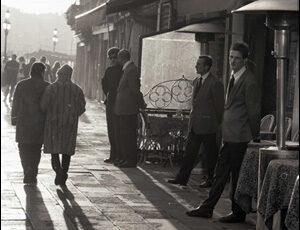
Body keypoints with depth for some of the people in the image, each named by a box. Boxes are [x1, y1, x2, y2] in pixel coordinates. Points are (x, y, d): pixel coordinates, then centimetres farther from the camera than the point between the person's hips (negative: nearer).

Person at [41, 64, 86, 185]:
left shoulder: (51, 88, -6)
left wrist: (48, 114, 10)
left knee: (54, 148, 4)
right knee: (67, 150, 10)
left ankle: (58, 169, -20)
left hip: (54, 122, -2)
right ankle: (63, 178, 10)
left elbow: (43, 105, -10)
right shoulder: (76, 89, 1)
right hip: (70, 124, 2)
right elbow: (81, 108, 0)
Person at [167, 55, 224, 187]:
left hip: (208, 126, -7)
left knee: (210, 154, 5)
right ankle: (182, 178, 8)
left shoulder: (215, 84, -13)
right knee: (190, 152, 6)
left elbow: (219, 106, -10)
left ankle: (211, 180, 16)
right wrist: (192, 119, 16)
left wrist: (217, 124, -6)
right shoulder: (196, 81, 13)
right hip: (194, 124, 7)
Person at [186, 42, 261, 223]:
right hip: (229, 135, 9)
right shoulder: (233, 77, 13)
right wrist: (224, 130, 17)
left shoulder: (249, 82, -15)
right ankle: (207, 209, 21)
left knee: (237, 176, 1)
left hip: (239, 137, -9)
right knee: (221, 173, 14)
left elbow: (254, 113, -12)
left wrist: (254, 138, -9)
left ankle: (238, 213, 12)